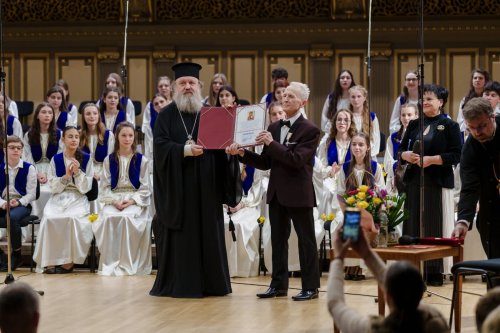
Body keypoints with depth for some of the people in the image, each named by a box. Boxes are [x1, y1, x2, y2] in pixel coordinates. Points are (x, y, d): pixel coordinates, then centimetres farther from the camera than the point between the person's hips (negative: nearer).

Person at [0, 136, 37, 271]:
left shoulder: (29, 168, 1)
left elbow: (31, 194, -4)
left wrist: (18, 202, -20)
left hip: (22, 205, -3)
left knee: (12, 217, -37)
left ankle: (17, 255, -18)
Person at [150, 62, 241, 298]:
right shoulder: (166, 115, 3)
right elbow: (161, 146, -8)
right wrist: (185, 150, -22)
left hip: (206, 187, 2)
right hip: (177, 186, -2)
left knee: (208, 233, 4)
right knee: (180, 235, -1)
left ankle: (210, 282, 10)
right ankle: (179, 284, 3)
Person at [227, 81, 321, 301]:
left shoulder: (310, 130, -9)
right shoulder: (274, 128, 11)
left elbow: (297, 159, -21)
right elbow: (265, 163, 10)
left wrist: (272, 144, -24)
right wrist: (242, 153, -3)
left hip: (298, 193, -7)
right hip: (276, 192, 7)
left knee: (306, 240, 1)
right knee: (278, 239, 10)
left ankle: (310, 287, 6)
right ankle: (279, 285, 17)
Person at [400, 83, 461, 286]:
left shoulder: (449, 126, -1)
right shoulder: (414, 125, 14)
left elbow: (456, 155, -7)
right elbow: (401, 149, 16)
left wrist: (432, 159, -17)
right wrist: (406, 155, -7)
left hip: (438, 183, -4)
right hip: (414, 182, 5)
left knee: (435, 227, -4)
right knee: (414, 226, 1)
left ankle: (435, 272, 0)